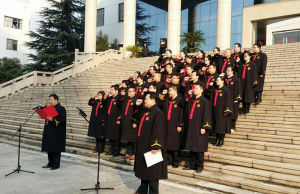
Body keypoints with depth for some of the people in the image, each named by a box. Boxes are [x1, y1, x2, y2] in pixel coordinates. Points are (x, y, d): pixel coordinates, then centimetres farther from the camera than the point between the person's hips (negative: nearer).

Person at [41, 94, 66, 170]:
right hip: (49, 132, 9)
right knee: (49, 148, 13)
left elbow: (62, 120, -19)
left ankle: (56, 164, 8)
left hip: (56, 133, -9)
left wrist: (52, 119, -27)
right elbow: (45, 115, 21)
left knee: (55, 149, -1)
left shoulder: (61, 109, -11)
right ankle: (50, 163, 24)